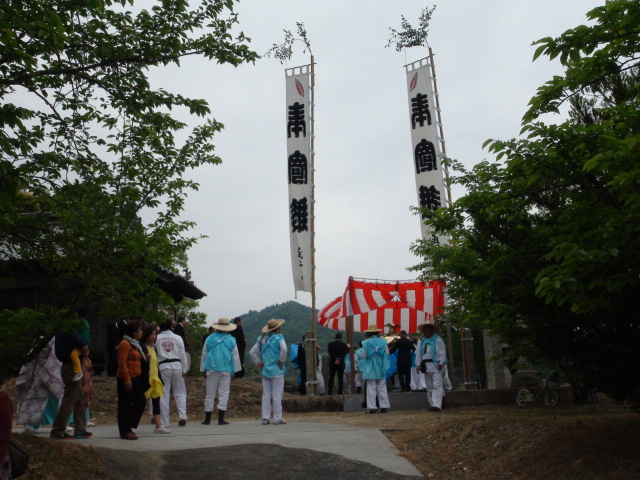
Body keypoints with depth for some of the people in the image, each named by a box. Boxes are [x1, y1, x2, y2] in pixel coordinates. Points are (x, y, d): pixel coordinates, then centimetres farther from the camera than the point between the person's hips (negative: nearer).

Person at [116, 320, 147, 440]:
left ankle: (129, 426, 19)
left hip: (136, 378, 9)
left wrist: (144, 358, 7)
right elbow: (122, 362, -19)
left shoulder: (135, 344, 16)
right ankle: (125, 432, 6)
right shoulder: (125, 344, -14)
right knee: (126, 405, -1)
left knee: (141, 401, 7)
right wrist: (127, 379, -23)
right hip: (127, 379, -9)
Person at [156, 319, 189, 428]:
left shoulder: (157, 338, 0)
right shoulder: (177, 338, 4)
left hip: (163, 367, -1)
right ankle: (182, 416, -2)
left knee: (164, 395, 4)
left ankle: (164, 422, 6)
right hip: (176, 365, 1)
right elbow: (182, 355, 6)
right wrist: (184, 370, 12)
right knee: (179, 392, 11)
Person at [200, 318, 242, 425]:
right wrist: (235, 370, 12)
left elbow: (204, 354, 9)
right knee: (223, 393, 1)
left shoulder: (210, 339, 4)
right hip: (226, 369, -1)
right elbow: (235, 356, 4)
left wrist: (204, 370, 17)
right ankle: (221, 419, -4)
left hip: (212, 369, 1)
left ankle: (207, 418, 11)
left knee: (210, 394, 7)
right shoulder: (231, 340, 1)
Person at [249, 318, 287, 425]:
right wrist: (281, 361, -14)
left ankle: (265, 418, 9)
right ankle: (277, 419, 2)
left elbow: (252, 352, 8)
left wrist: (259, 363, 9)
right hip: (277, 371, -5)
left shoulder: (262, 339, 9)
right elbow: (284, 349, -27)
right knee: (277, 395, 0)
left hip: (265, 371, 5)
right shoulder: (279, 338, -8)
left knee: (266, 395, 9)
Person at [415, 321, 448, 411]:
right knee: (429, 387, 8)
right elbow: (418, 353, 15)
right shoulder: (421, 341, 18)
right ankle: (432, 404, 15)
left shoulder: (438, 340, 2)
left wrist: (441, 363, -12)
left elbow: (442, 352, -3)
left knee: (437, 385, -13)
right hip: (425, 366, 6)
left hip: (435, 365, -6)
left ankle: (437, 405, -20)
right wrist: (418, 364, 7)